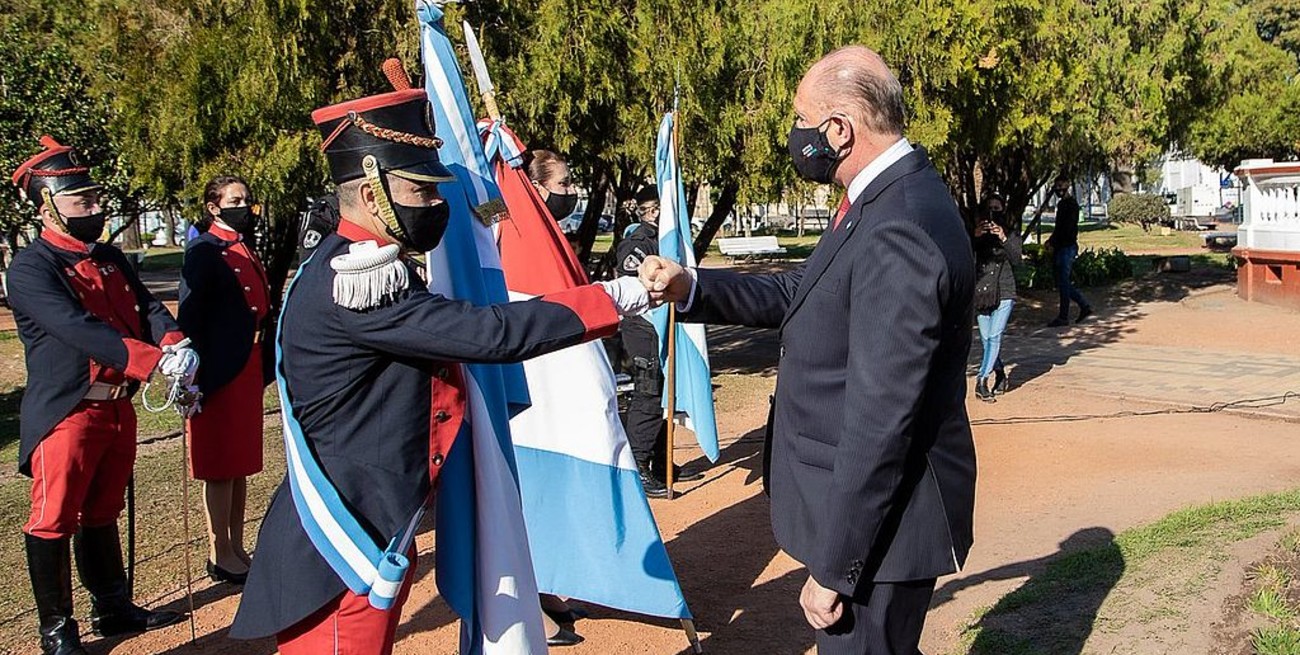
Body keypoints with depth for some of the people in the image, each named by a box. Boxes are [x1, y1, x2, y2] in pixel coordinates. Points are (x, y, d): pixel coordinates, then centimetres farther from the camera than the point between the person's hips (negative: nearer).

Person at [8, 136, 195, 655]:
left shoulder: (110, 258, 12)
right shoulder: (31, 269, -13)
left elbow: (147, 308, 4)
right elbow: (77, 329, -26)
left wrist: (176, 344, -19)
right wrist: (156, 359, -34)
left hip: (117, 407, 8)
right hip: (66, 412, -8)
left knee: (104, 513, 19)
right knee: (55, 520, 3)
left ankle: (114, 608, 31)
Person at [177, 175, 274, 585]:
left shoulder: (246, 250, 14)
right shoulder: (203, 252, -9)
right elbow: (190, 316, -15)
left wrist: (265, 366, 15)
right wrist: (197, 375, -20)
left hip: (249, 369, 8)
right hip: (220, 372, -8)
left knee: (241, 462, 14)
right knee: (220, 466, 1)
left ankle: (236, 548, 24)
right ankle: (220, 556, 11)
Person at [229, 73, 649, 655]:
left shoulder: (360, 264, 7)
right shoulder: (351, 282, -25)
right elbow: (489, 333, -30)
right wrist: (618, 298, -23)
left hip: (367, 538, 11)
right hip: (341, 554, -11)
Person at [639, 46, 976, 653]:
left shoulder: (899, 235, -28)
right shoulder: (890, 199, 5)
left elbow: (880, 421, -28)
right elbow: (800, 294, 13)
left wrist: (833, 567, -22)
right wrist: (689, 287, 0)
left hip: (879, 521, -10)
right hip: (863, 499, 10)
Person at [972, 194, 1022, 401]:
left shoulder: (1011, 234, 6)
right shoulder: (977, 234, 8)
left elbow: (1016, 260, -7)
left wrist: (1004, 240, -19)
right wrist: (975, 237, -21)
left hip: (1004, 292, -2)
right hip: (981, 292, 2)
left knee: (994, 336, -14)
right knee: (986, 339, 5)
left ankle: (982, 378, -19)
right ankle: (1001, 376, 22)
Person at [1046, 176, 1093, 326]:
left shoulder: (1071, 204, -12)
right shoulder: (1062, 203, 17)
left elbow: (1067, 229, -20)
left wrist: (1052, 241, -16)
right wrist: (1052, 240, 6)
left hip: (1067, 247, -10)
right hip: (1061, 248, 10)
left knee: (1063, 283, -6)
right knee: (1062, 282, 12)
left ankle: (1063, 317, -1)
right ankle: (1085, 306, 18)